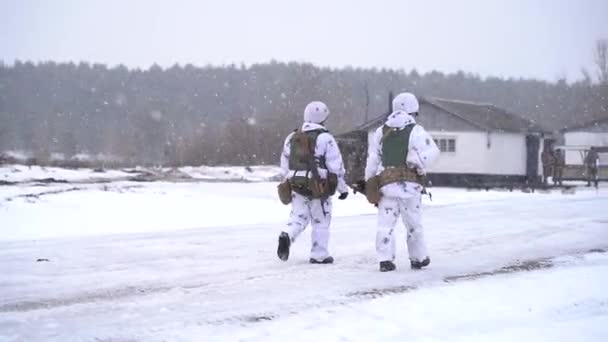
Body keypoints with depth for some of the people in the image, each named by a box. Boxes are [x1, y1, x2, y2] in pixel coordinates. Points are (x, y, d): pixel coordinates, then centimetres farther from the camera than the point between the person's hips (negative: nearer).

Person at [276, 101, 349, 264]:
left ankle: (287, 236, -19)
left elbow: (285, 165, 15)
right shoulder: (325, 138, -8)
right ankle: (319, 255, 11)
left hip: (297, 185, 5)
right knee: (321, 220, 7)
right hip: (319, 187, -4)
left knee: (298, 216, 9)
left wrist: (288, 183, 26)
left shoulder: (292, 138, 10)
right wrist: (343, 188, 0)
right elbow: (336, 165, -8)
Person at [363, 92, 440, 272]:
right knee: (413, 223, 10)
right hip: (409, 184, -3)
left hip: (386, 184, 3)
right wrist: (417, 165, -8)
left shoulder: (380, 132, 10)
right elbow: (431, 151, -18)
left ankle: (385, 259, -9)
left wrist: (369, 183, 18)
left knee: (386, 223, 0)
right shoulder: (415, 131, -4)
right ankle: (418, 258, 22)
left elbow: (372, 160, 12)